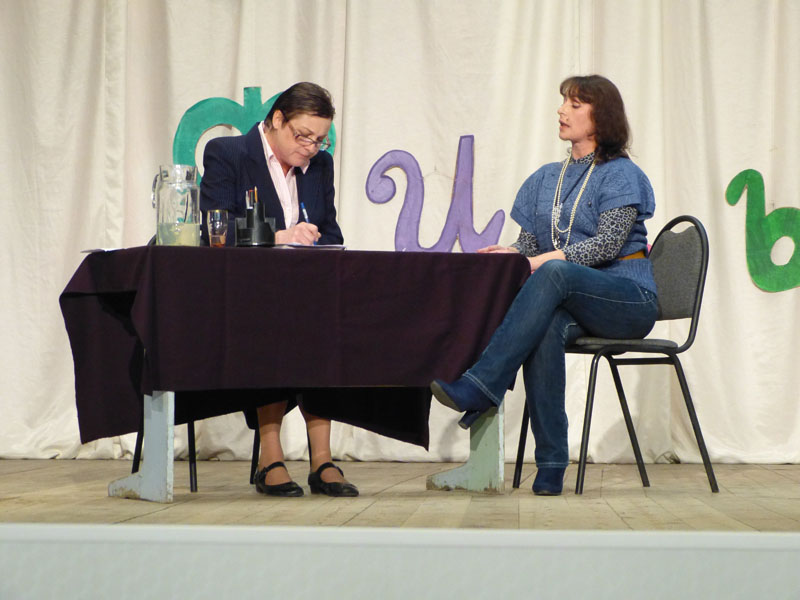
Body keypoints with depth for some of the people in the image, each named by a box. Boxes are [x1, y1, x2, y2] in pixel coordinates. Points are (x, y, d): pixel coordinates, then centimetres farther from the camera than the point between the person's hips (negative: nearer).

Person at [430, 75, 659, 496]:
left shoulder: (621, 175, 0)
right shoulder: (547, 179, 21)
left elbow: (607, 244, -14)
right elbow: (530, 242, 15)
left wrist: (539, 260, -25)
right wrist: (507, 256, -10)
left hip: (630, 299, -4)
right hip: (569, 302, 4)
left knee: (555, 273, -37)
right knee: (548, 328, -35)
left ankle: (476, 390, -45)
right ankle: (550, 468, -37)